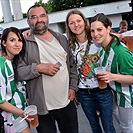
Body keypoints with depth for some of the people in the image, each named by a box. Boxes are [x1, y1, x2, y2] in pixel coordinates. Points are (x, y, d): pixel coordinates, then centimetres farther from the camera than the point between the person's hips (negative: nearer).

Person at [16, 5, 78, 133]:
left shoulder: (62, 39, 8)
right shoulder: (24, 43, -6)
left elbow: (72, 65, 12)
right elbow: (18, 72, -10)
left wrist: (73, 87, 4)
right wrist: (38, 68, -23)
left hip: (67, 102, 4)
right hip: (42, 107, -3)